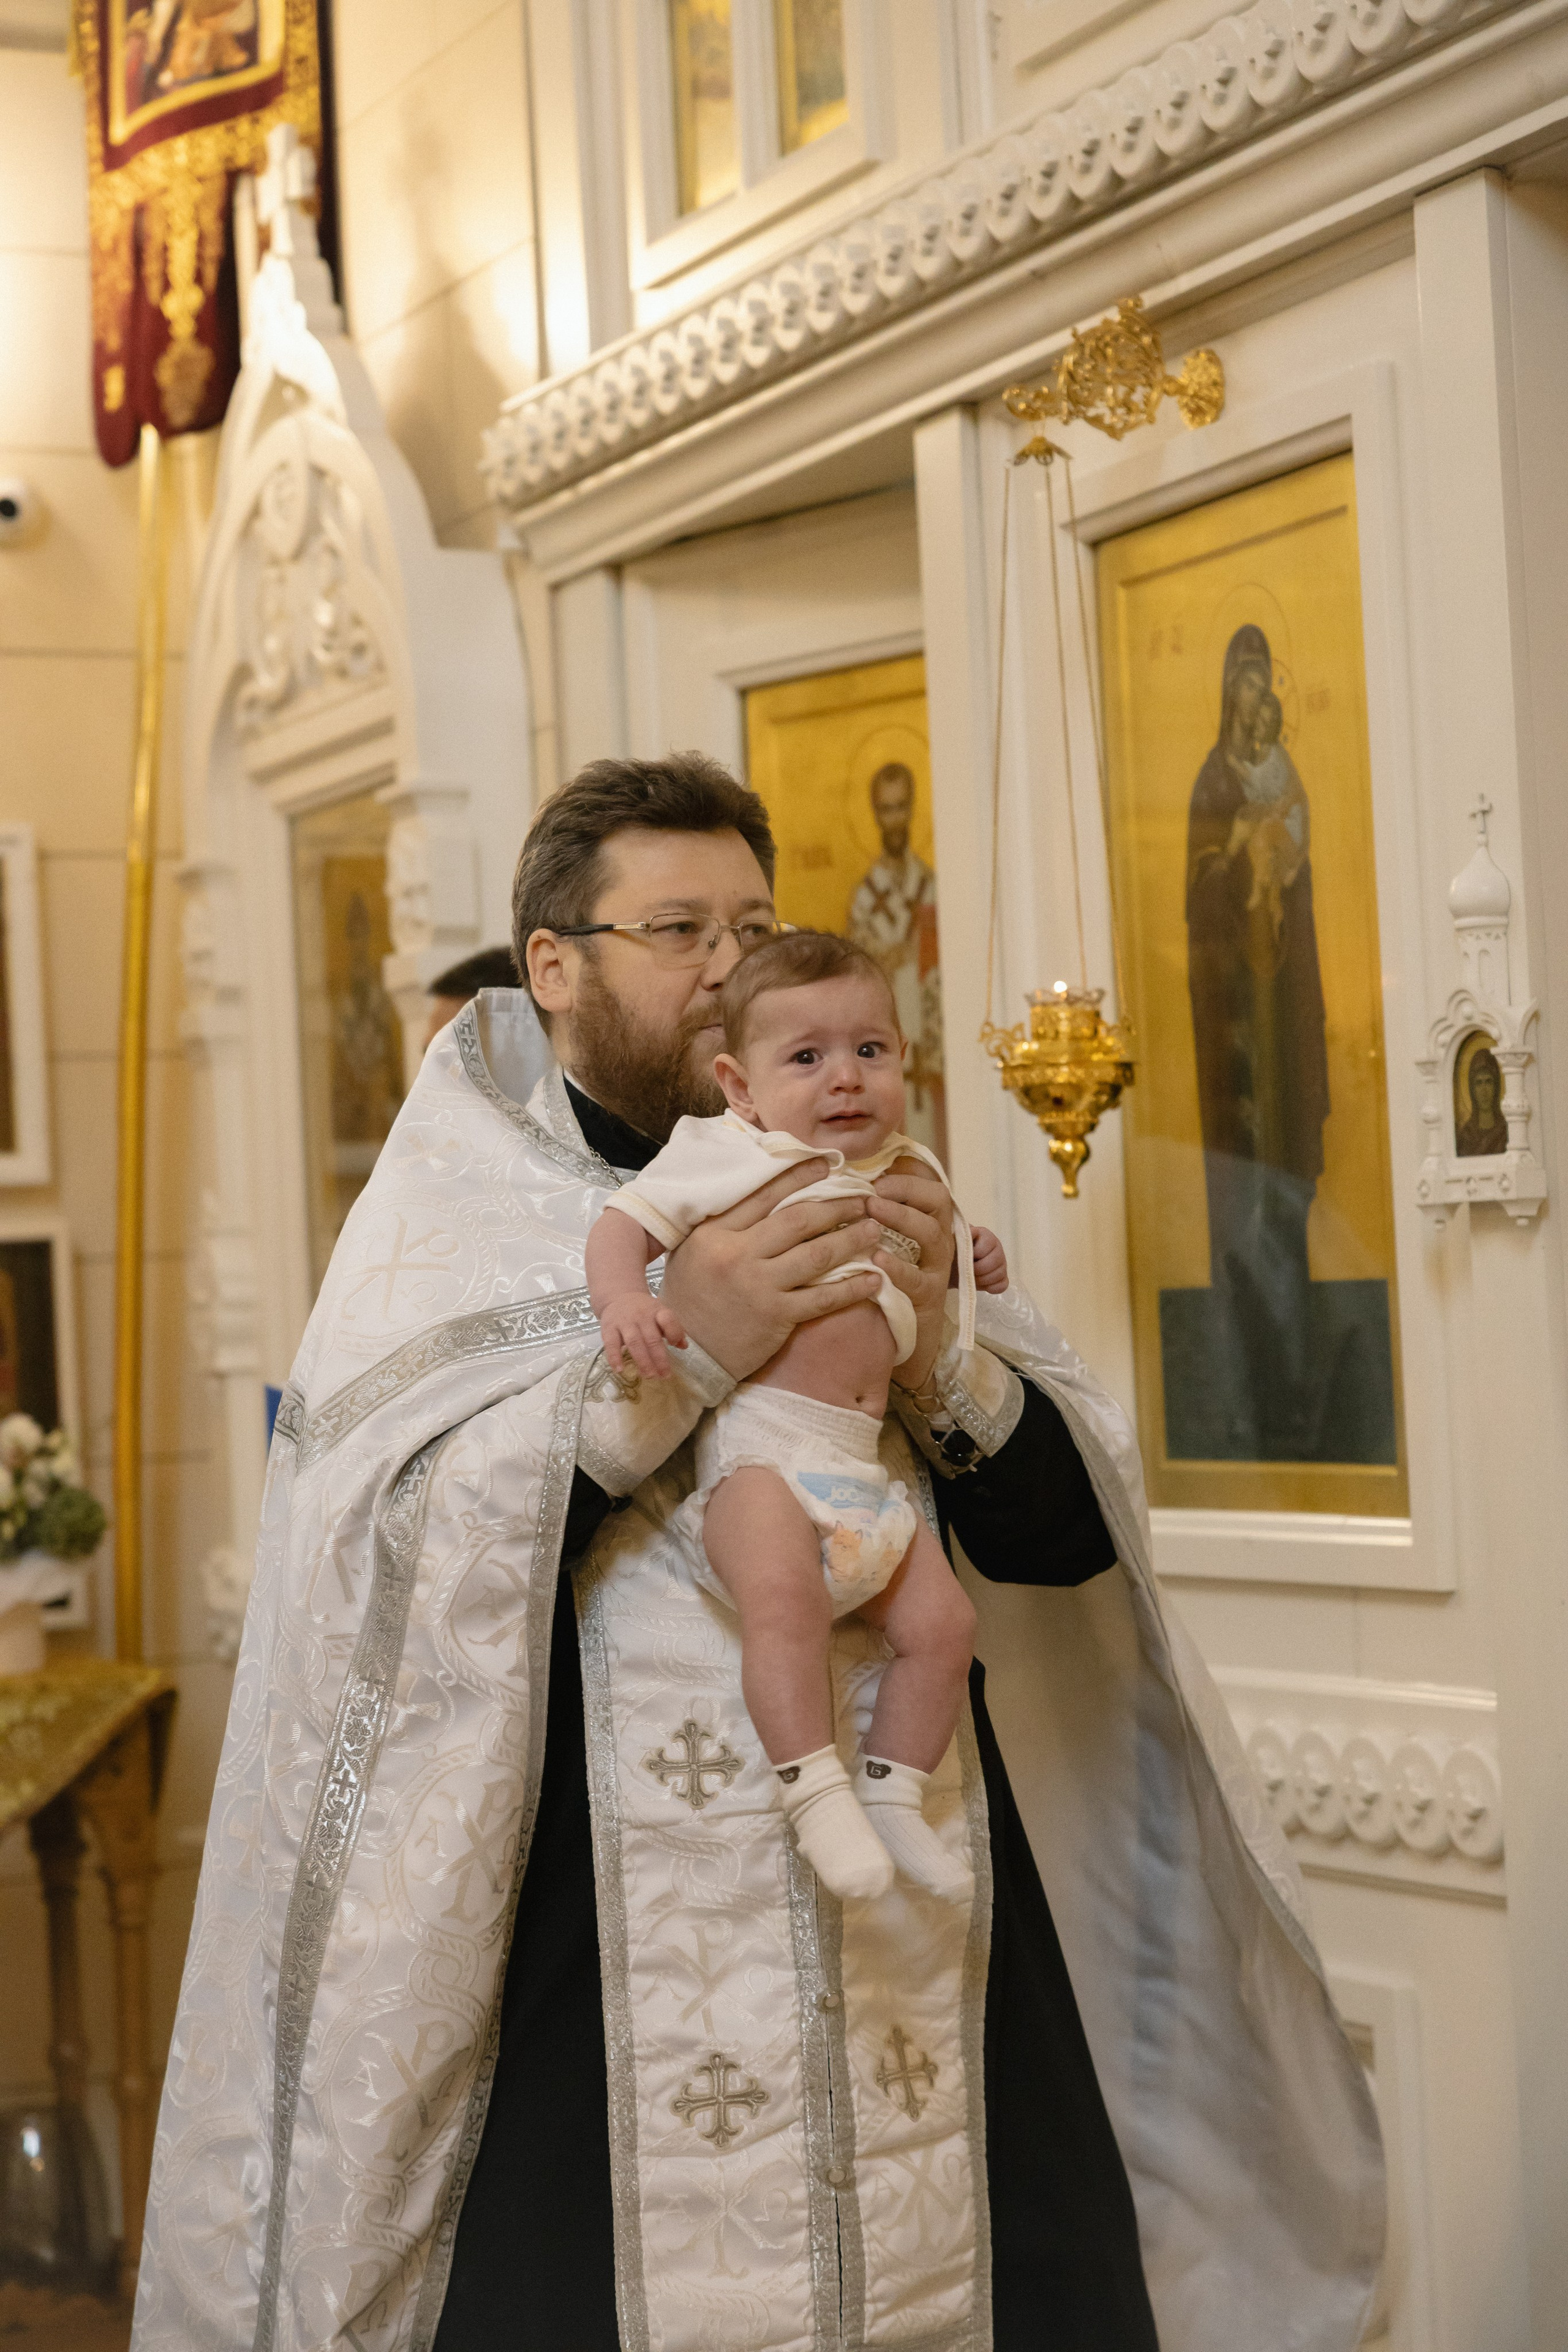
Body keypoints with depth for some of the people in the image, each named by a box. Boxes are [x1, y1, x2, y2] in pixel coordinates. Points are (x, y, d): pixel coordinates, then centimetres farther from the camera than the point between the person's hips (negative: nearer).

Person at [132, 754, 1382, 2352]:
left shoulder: (857, 1193, 12)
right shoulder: (457, 1218, 3)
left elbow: (1071, 1535, 6)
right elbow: (377, 1544, -14)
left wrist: (935, 1356, -13)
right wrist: (676, 1361, -22)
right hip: (589, 1960, -3)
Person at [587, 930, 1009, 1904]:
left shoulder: (906, 1177, 19)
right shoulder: (730, 1156, 0)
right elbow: (626, 1220, -3)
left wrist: (969, 1261, 17)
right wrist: (624, 1297, -22)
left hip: (868, 1467, 7)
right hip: (760, 1450, -7)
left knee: (943, 1622, 4)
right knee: (785, 1597, -31)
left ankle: (893, 1796, 18)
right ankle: (817, 1794, -24)